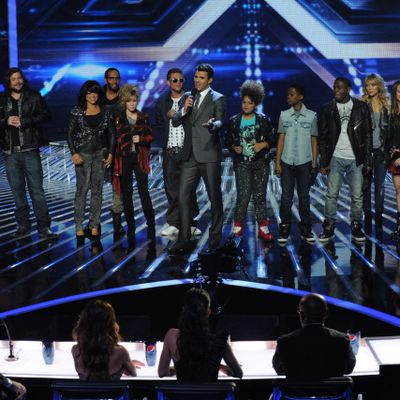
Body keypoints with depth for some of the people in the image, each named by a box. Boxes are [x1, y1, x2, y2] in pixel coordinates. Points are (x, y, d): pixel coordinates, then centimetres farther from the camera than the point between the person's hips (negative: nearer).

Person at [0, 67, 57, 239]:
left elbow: (45, 115, -6)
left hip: (30, 150, -3)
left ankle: (44, 227, -3)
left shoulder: (34, 97, 3)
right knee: (17, 189, 8)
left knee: (37, 189, -5)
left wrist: (23, 121, -14)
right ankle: (23, 224, 18)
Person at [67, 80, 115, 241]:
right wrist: (74, 153, -10)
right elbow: (70, 134, -1)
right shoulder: (77, 111, -1)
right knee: (82, 190, -3)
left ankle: (94, 226, 10)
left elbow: (111, 134, 10)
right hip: (83, 154, -3)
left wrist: (110, 153, 2)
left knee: (97, 190, 4)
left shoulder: (105, 112, 5)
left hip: (100, 154, 3)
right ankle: (79, 227, 2)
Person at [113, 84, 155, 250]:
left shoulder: (143, 118, 9)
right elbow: (114, 139, 5)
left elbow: (150, 136, 11)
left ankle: (151, 227, -7)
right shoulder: (118, 118, 5)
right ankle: (131, 227, 12)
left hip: (140, 158, 0)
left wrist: (140, 139, -10)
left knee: (144, 191, -9)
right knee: (126, 194, 4)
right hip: (124, 159, 0)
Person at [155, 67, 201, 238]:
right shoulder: (162, 102, 12)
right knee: (172, 188, 4)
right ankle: (174, 223, 10)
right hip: (169, 151, 3)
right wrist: (168, 116, 0)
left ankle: (188, 223, 9)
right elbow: (159, 124, 17)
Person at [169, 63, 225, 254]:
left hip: (209, 155, -4)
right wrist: (184, 110, -13)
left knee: (215, 197, 5)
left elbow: (220, 121, -15)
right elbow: (175, 122, 7)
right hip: (190, 155, 4)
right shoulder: (187, 96, 14)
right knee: (183, 196, -1)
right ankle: (184, 240, 3)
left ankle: (215, 238, 17)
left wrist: (212, 124, -38)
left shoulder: (218, 99, 0)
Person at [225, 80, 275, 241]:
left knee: (260, 196, 4)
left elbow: (272, 139, 6)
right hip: (242, 163, -1)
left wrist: (263, 144, -12)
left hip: (260, 162, 1)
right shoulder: (234, 121, 5)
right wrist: (234, 148, -10)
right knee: (243, 196, -10)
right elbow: (228, 141, 10)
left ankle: (263, 228, 10)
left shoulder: (263, 120, 3)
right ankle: (237, 227, 4)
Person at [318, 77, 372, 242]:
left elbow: (367, 135, 4)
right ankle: (329, 227, 8)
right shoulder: (328, 109, 5)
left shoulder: (361, 107, 3)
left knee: (357, 196, 2)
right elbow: (322, 137, 5)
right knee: (332, 195, 0)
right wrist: (323, 162, -1)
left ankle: (356, 227, 14)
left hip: (356, 160, 0)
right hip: (335, 159, 0)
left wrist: (367, 160, -2)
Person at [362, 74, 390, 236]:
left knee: (380, 186, 4)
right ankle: (367, 218, 9)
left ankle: (378, 218, 9)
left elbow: (389, 129, 8)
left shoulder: (386, 106, 7)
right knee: (366, 185, 3)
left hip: (381, 150, 1)